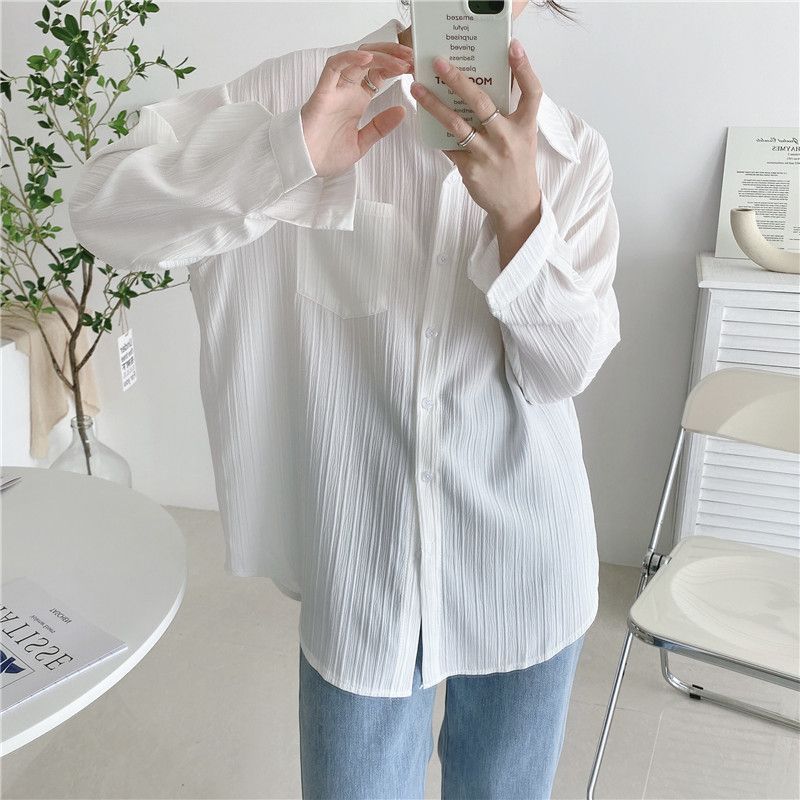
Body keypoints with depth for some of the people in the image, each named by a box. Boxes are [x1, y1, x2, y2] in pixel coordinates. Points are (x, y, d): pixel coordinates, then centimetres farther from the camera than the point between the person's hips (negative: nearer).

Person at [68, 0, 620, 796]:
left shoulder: (569, 150, -4)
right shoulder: (299, 94, -8)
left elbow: (566, 369, -9)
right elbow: (102, 208, -14)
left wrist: (520, 212, -25)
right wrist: (293, 152, -26)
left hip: (522, 565, 2)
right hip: (362, 564, -1)